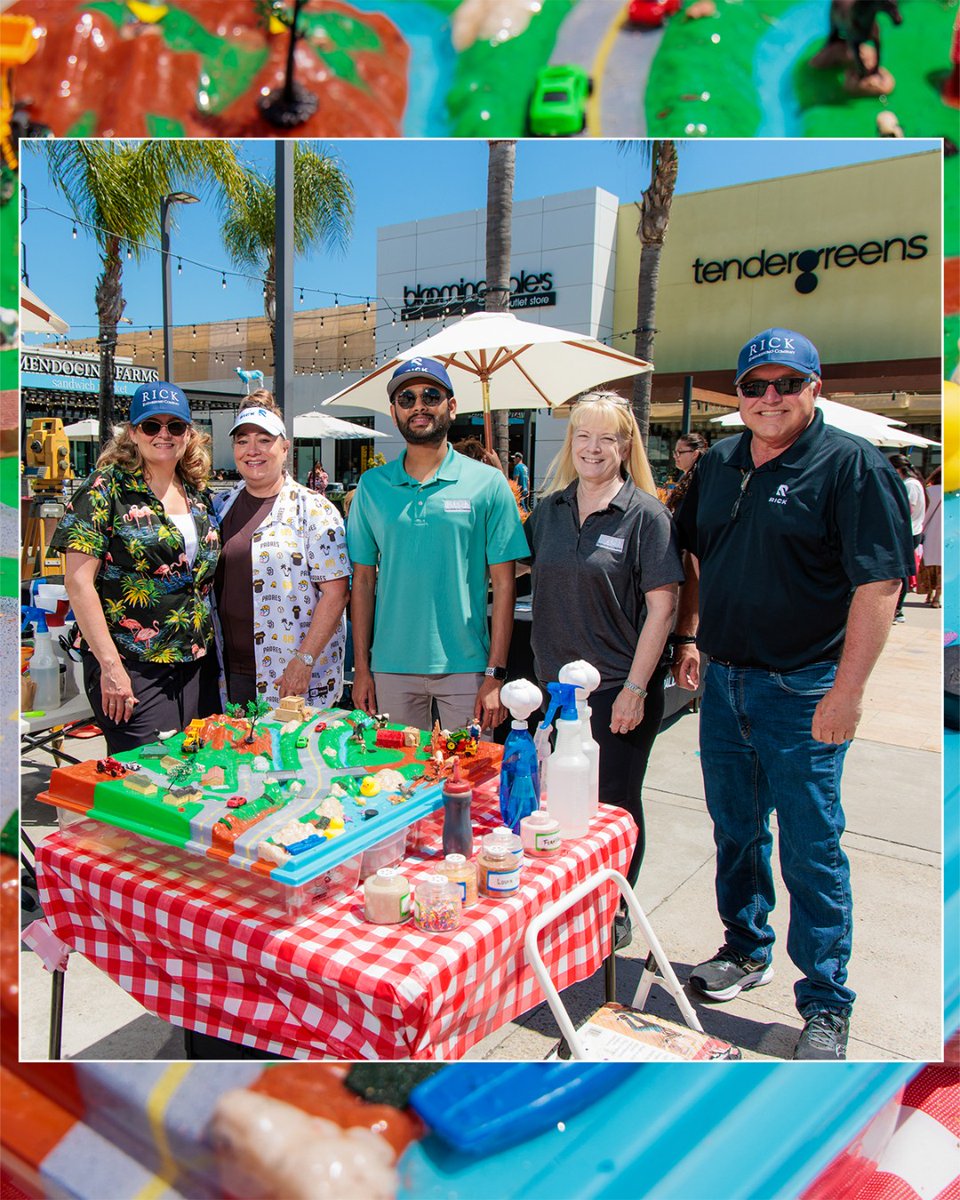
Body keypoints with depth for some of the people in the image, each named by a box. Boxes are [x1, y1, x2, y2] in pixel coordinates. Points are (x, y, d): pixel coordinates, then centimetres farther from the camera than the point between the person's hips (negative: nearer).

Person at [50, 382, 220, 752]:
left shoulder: (199, 495, 11)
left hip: (195, 665, 6)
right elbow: (78, 582, -12)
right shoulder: (106, 489, -6)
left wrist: (210, 648, 12)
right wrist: (110, 665, -17)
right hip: (131, 668, -6)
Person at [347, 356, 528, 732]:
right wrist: (361, 667, 3)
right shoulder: (372, 486, 5)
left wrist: (495, 674, -8)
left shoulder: (488, 483, -2)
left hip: (465, 666, -2)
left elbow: (503, 585, -3)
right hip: (390, 667, 2)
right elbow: (363, 580, 8)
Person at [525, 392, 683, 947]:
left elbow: (663, 606, -11)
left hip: (619, 689, -4)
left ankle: (616, 915, 28)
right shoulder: (550, 509, 6)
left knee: (614, 805, 8)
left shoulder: (646, 514, -8)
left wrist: (635, 688, -15)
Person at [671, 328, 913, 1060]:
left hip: (802, 690, -6)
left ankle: (826, 1006, 18)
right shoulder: (720, 464, 9)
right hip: (722, 679, 6)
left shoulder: (852, 465, -10)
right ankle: (747, 951, 38)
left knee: (811, 847, 2)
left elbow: (879, 584, -15)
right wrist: (690, 636, 11)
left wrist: (847, 689, -20)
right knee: (734, 828, 18)